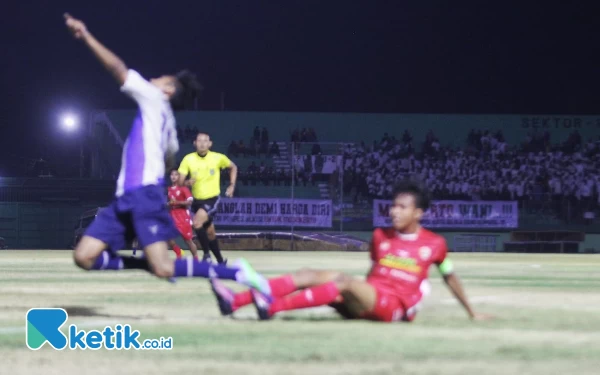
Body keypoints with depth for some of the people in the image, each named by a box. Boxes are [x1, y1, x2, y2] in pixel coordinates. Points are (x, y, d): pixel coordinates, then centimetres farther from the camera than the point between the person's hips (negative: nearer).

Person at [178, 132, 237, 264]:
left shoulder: (218, 158, -11)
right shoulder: (188, 159, -9)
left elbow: (233, 167, 10)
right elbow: (180, 181, -10)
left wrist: (232, 185, 2)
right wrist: (188, 182, -31)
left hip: (212, 199, -4)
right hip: (197, 200, 4)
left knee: (197, 223, -27)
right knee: (209, 232, 14)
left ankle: (206, 254, -13)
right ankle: (220, 261, 30)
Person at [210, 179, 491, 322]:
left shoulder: (434, 244, 3)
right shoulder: (380, 236, 15)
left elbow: (450, 277, 15)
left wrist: (472, 313, 20)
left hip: (396, 306, -5)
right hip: (364, 302, 5)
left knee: (343, 281, -33)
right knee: (309, 275, -15)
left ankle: (274, 306, -51)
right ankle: (235, 301, -32)